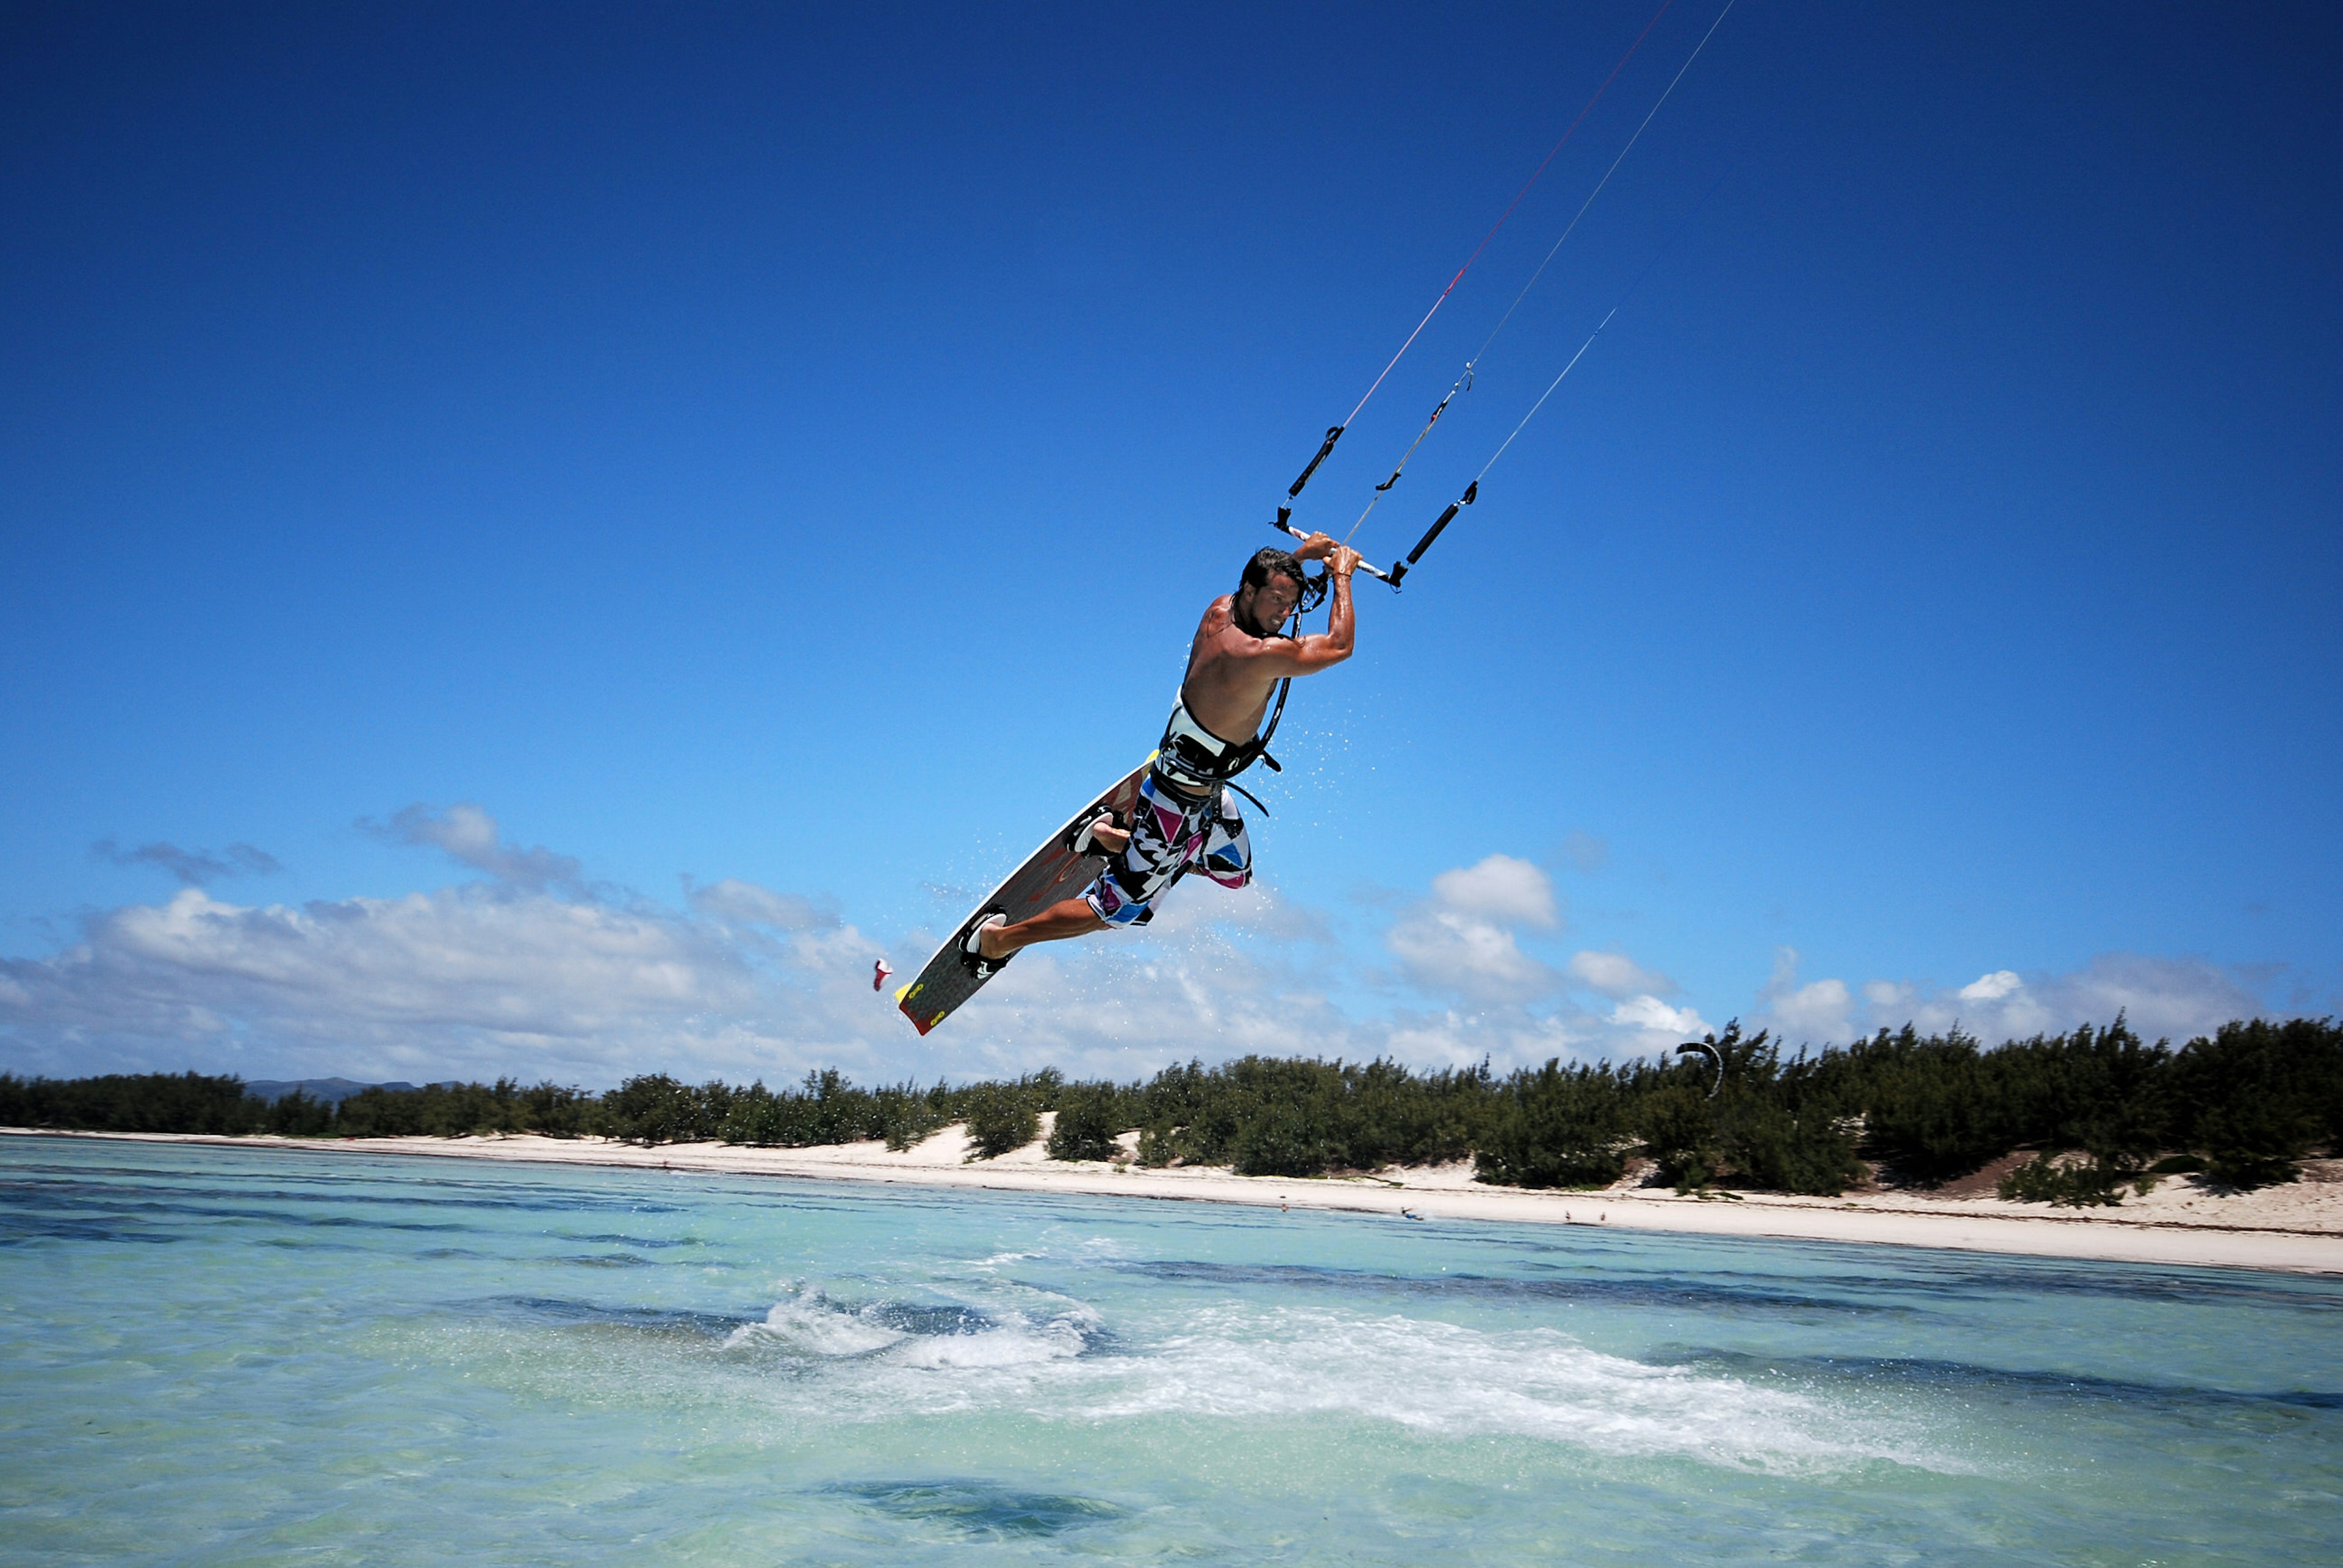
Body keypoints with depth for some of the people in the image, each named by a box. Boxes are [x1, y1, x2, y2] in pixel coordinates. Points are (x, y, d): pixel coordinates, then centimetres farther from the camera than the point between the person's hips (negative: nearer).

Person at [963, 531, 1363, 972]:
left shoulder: (1219, 611, -6)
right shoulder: (1261, 654, -31)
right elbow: (1339, 646, -17)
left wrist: (1299, 556, 18)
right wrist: (1342, 576, -4)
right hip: (1180, 805, -9)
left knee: (1235, 873, 31)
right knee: (1119, 911, 6)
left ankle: (1112, 835, 32)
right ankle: (998, 937, 19)